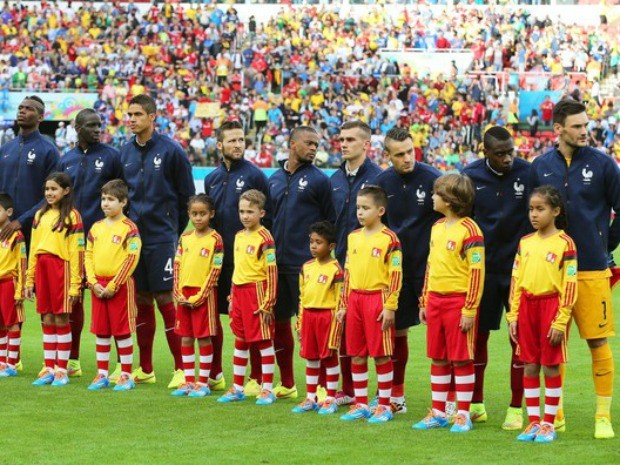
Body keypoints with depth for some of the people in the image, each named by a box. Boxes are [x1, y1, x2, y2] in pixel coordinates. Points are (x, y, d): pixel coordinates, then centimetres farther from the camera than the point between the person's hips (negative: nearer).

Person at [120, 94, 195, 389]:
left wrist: (175, 229, 1)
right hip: (134, 233, 5)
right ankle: (145, 368, 16)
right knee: (142, 299, 9)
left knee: (164, 298, -8)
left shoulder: (170, 150, -7)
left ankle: (182, 368, -2)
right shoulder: (125, 152, 8)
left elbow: (186, 195, -2)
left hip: (162, 236, -5)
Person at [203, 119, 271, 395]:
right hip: (217, 257, 6)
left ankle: (256, 379, 4)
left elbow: (266, 219, -5)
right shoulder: (212, 178, 11)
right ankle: (215, 374, 21)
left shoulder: (254, 176, -5)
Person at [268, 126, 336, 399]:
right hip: (277, 263, 6)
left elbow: (331, 222, -1)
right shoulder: (275, 180, 13)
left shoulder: (318, 179, -2)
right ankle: (286, 384, 20)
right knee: (279, 321, 10)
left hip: (306, 264, -6)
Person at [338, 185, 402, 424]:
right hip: (355, 299, 6)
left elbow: (396, 275, -10)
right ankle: (361, 404, 18)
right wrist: (344, 304, 14)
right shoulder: (353, 237, 11)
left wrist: (390, 307, -14)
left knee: (381, 355, -1)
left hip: (377, 299, -6)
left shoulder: (389, 239, -8)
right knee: (356, 355, 9)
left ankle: (384, 406, 7)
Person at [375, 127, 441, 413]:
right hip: (396, 268, 4)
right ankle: (396, 395, 20)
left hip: (428, 268, -4)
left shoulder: (433, 179, -9)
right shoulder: (382, 183, 4)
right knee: (397, 330, 9)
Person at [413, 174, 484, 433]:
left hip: (458, 302, -8)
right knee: (437, 358, 11)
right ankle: (438, 413, 18)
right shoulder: (437, 228, 13)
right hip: (435, 300, 8)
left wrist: (470, 309, -17)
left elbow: (477, 272, -15)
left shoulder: (469, 230, -13)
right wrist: (424, 302, 17)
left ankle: (463, 416, 6)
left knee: (461, 359, -1)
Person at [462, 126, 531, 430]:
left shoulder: (528, 174, -7)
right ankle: (476, 405, 20)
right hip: (482, 268, 2)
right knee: (477, 336, 7)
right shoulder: (470, 176, -1)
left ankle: (516, 409, 8)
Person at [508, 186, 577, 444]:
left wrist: (561, 321, -13)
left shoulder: (564, 244, -7)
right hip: (527, 306, 5)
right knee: (530, 366, 8)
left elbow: (569, 285, -9)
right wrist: (513, 316, 5)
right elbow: (516, 280, 11)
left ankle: (549, 424, 10)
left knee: (551, 367, 2)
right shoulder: (525, 243, 9)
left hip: (551, 304, -5)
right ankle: (533, 422, 16)